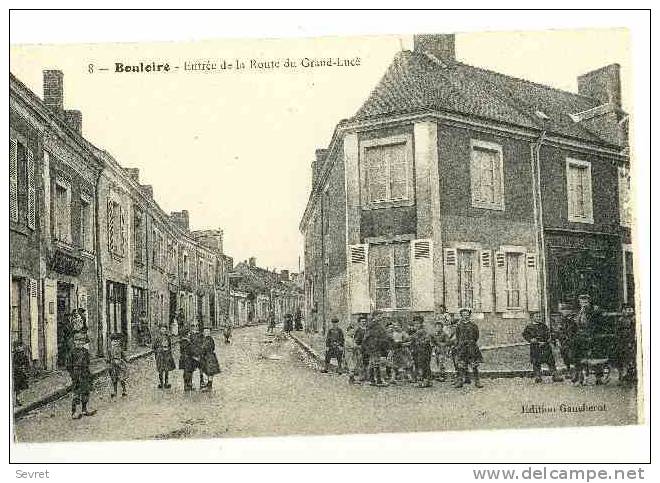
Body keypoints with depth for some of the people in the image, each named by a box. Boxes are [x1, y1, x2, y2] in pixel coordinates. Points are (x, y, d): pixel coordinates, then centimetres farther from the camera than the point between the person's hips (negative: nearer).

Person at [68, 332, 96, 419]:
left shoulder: (85, 351, 10)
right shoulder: (72, 352, -9)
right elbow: (69, 366, -8)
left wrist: (89, 375, 17)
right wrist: (73, 376, -14)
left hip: (85, 376, 7)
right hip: (77, 376, -7)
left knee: (86, 392, 12)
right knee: (77, 394, -6)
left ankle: (84, 410, 23)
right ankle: (74, 413, -1)